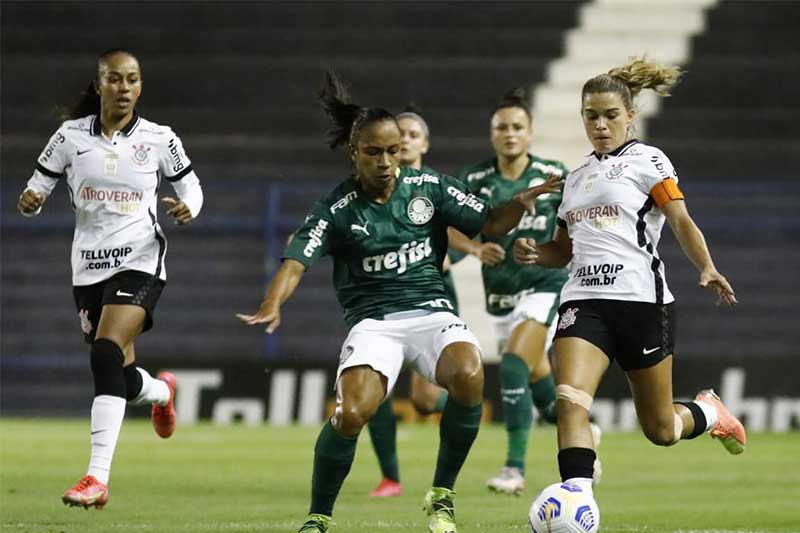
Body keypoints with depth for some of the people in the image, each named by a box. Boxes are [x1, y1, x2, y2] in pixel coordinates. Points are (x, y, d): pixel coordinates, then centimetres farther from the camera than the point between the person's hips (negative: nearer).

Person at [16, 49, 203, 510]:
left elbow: (191, 186, 10)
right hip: (88, 266, 3)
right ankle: (163, 391, 50)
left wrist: (188, 208, -13)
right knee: (122, 378, 10)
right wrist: (30, 201, -18)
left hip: (140, 262, -3)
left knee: (106, 354, -25)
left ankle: (98, 477, -27)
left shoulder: (159, 139, -2)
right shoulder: (71, 136, 1)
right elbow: (39, 188, 5)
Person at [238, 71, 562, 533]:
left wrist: (521, 203, -12)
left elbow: (489, 224, 9)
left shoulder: (429, 187, 4)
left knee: (468, 376, -32)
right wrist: (272, 305, -32)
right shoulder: (337, 210, -2)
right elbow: (296, 262, -12)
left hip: (431, 312, 2)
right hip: (373, 321, -1)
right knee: (351, 413, -28)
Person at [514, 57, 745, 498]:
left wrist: (707, 268, -26)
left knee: (660, 429, 6)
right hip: (584, 300, 4)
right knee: (569, 401, -22)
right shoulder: (577, 177, 20)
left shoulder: (647, 161, 3)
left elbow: (681, 222, -8)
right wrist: (534, 253, 5)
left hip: (640, 299, -4)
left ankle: (709, 412, 39)